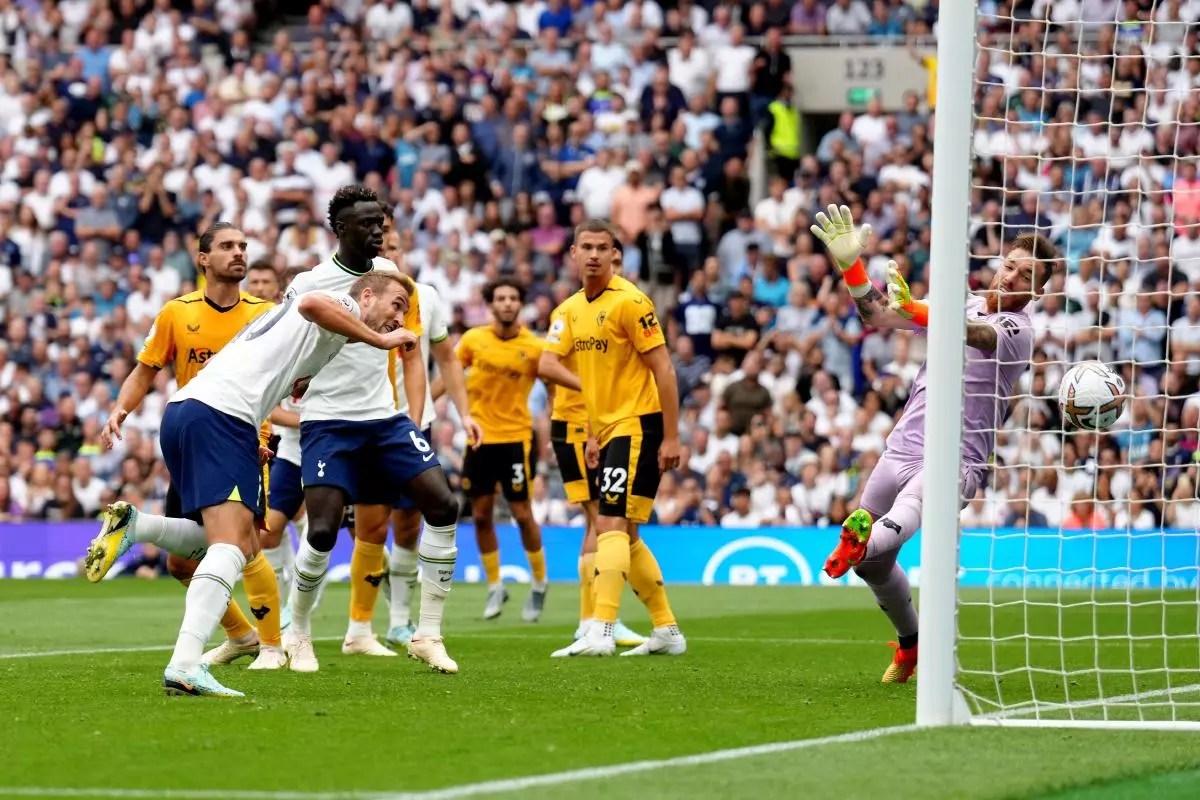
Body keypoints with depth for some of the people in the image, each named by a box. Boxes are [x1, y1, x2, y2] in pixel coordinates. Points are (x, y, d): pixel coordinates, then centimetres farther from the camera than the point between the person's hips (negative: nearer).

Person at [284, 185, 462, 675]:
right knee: (323, 531, -16)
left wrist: (414, 424, 5)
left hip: (384, 418, 4)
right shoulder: (308, 286, -6)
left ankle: (428, 635, -3)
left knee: (443, 506, -12)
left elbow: (411, 355, 13)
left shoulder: (396, 279, 7)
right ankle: (298, 636, 9)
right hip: (327, 423, -4)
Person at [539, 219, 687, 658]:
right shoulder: (570, 309, 11)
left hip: (638, 425, -9)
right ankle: (667, 631, 20)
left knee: (612, 526, -17)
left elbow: (663, 369, -14)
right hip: (608, 429, 9)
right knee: (625, 537, 12)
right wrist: (591, 389, -13)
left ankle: (602, 632, -24)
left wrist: (671, 437, -17)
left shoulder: (629, 301, -12)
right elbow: (546, 364, 2)